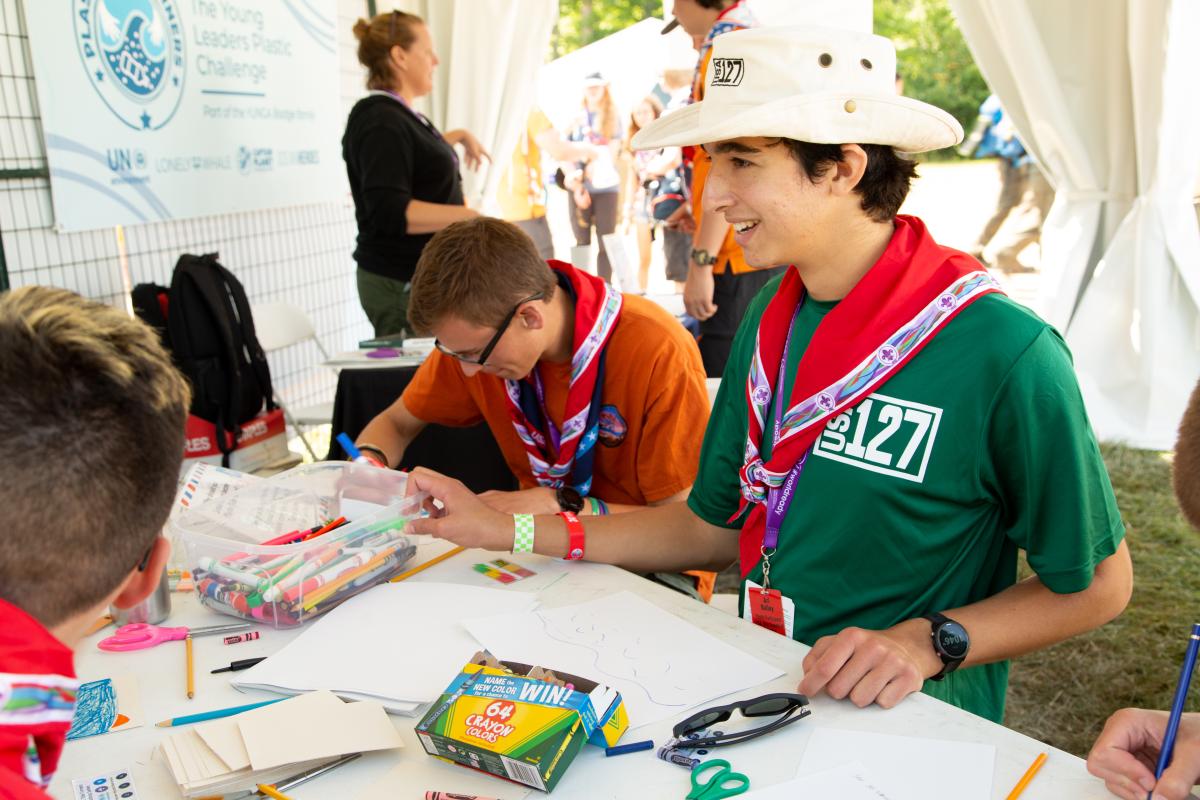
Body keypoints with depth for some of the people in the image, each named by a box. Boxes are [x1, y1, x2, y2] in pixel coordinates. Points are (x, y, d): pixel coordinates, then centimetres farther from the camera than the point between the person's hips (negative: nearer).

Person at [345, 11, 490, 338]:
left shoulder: (400, 115, 16)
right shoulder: (381, 121, -15)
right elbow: (389, 212, -26)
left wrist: (461, 136, 33)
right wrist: (468, 216, -26)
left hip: (420, 276, 10)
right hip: (402, 284, -10)